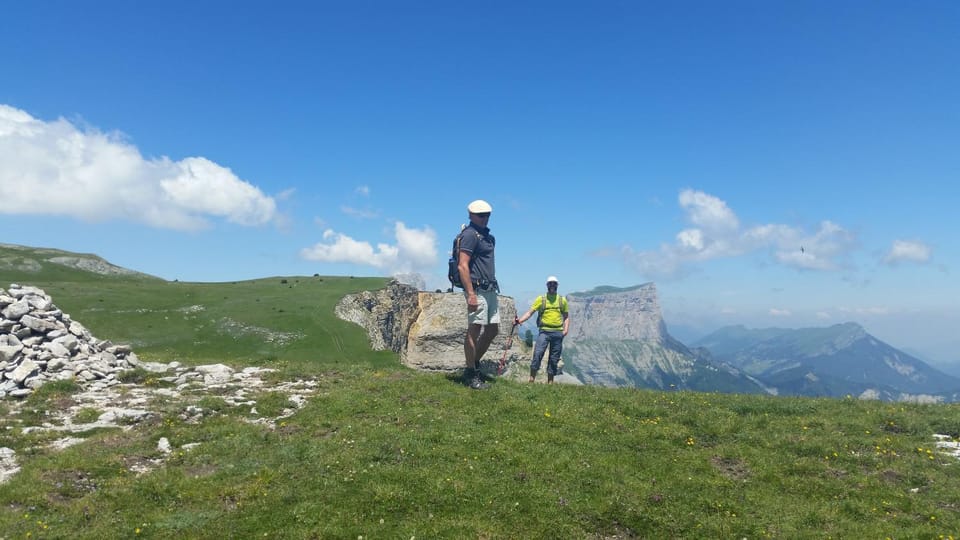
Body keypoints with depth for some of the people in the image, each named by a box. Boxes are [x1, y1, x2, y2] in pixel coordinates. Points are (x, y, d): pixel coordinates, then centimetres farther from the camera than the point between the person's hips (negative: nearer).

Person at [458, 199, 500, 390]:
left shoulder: (488, 236, 18)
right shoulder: (470, 234, -11)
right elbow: (462, 266, -18)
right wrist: (470, 294, -23)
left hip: (490, 289, 10)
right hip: (477, 289, -10)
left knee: (493, 330, 12)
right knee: (474, 330, -4)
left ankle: (475, 364, 23)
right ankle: (471, 374, 3)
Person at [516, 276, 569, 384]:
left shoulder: (563, 300, 12)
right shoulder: (541, 299, 5)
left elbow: (566, 317, 17)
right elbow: (530, 312, 0)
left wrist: (566, 329, 1)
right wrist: (519, 320, -16)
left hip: (558, 333, 2)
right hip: (544, 331, -2)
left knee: (554, 359, 6)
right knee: (537, 354, -16)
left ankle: (550, 382, 14)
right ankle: (531, 380, -11)